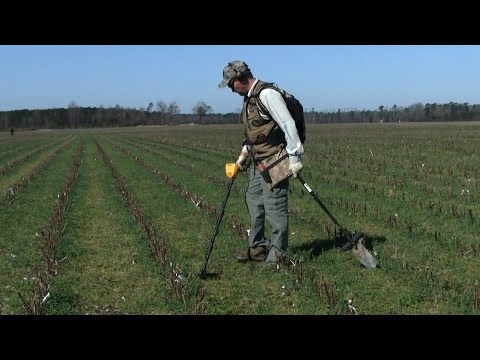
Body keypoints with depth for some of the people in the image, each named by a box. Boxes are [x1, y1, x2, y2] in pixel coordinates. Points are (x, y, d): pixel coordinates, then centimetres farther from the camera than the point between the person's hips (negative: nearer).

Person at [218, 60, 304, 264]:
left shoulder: (267, 95, -18)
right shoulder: (249, 97, 13)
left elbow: (288, 125, -22)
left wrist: (294, 157, -21)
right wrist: (244, 153, 18)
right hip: (258, 162, 10)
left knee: (274, 206, -4)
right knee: (253, 202, 14)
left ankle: (278, 253, 7)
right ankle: (258, 249, 26)